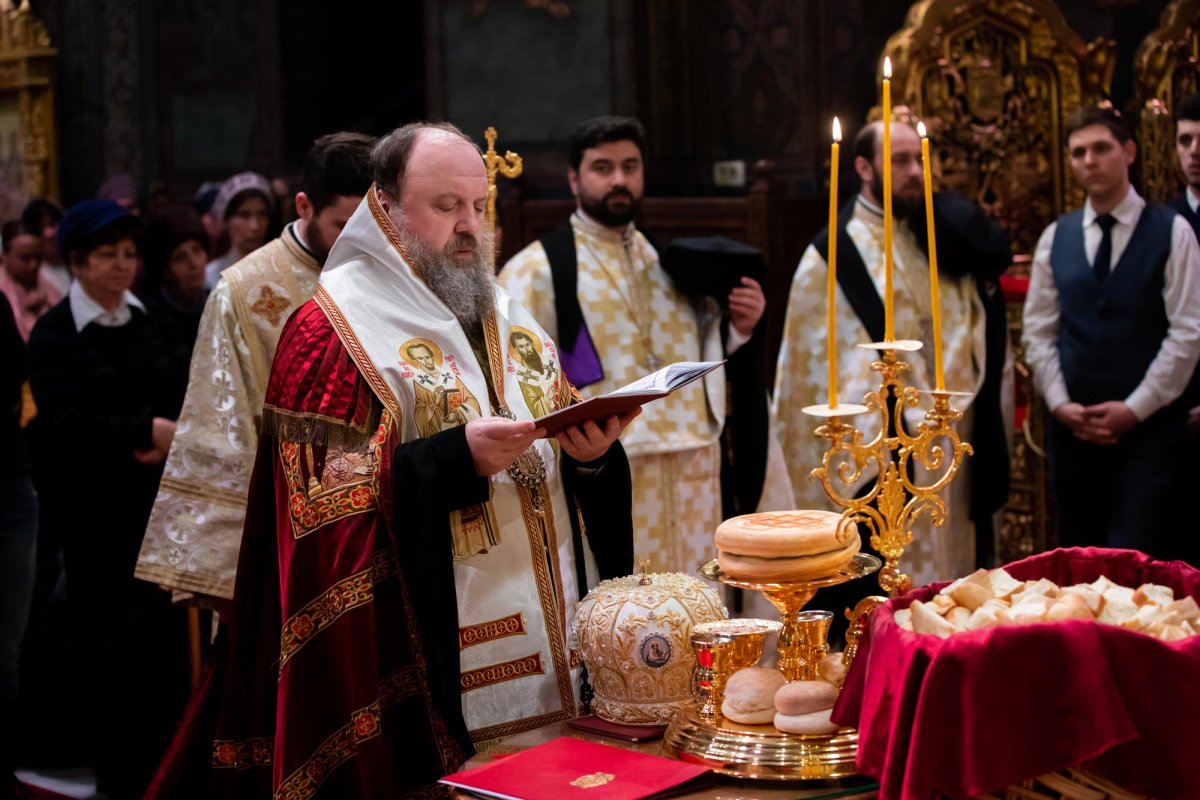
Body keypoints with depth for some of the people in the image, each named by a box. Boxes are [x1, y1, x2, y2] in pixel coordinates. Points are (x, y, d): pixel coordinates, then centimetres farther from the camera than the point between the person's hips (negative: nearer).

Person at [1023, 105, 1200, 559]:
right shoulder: (1056, 237, 9)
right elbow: (1038, 330, 8)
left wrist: (1135, 408, -11)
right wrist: (1059, 403, -5)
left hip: (1148, 425, -3)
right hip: (1073, 426, 4)